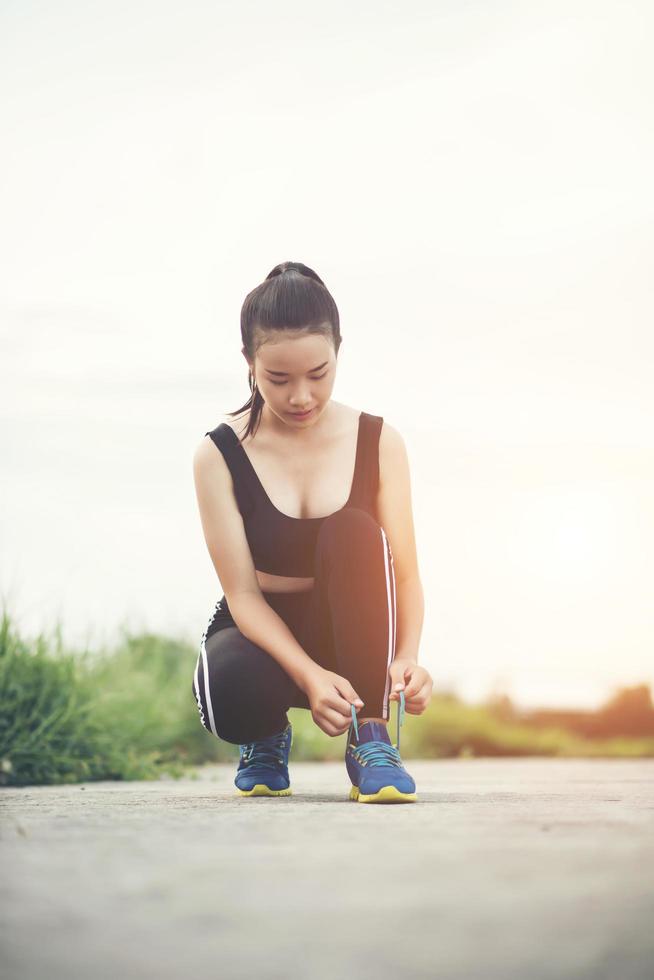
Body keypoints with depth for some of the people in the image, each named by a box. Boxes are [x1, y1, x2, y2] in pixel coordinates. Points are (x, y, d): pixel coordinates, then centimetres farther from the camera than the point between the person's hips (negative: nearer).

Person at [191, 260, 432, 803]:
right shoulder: (220, 454, -12)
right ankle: (266, 737, 3)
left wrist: (407, 657, -32)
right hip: (262, 635, -1)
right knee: (229, 687, -38)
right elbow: (242, 592, -17)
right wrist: (309, 675, -33)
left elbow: (405, 574, -11)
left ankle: (371, 738, -23)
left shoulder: (378, 442, -8)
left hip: (350, 636, 1)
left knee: (353, 531, -30)